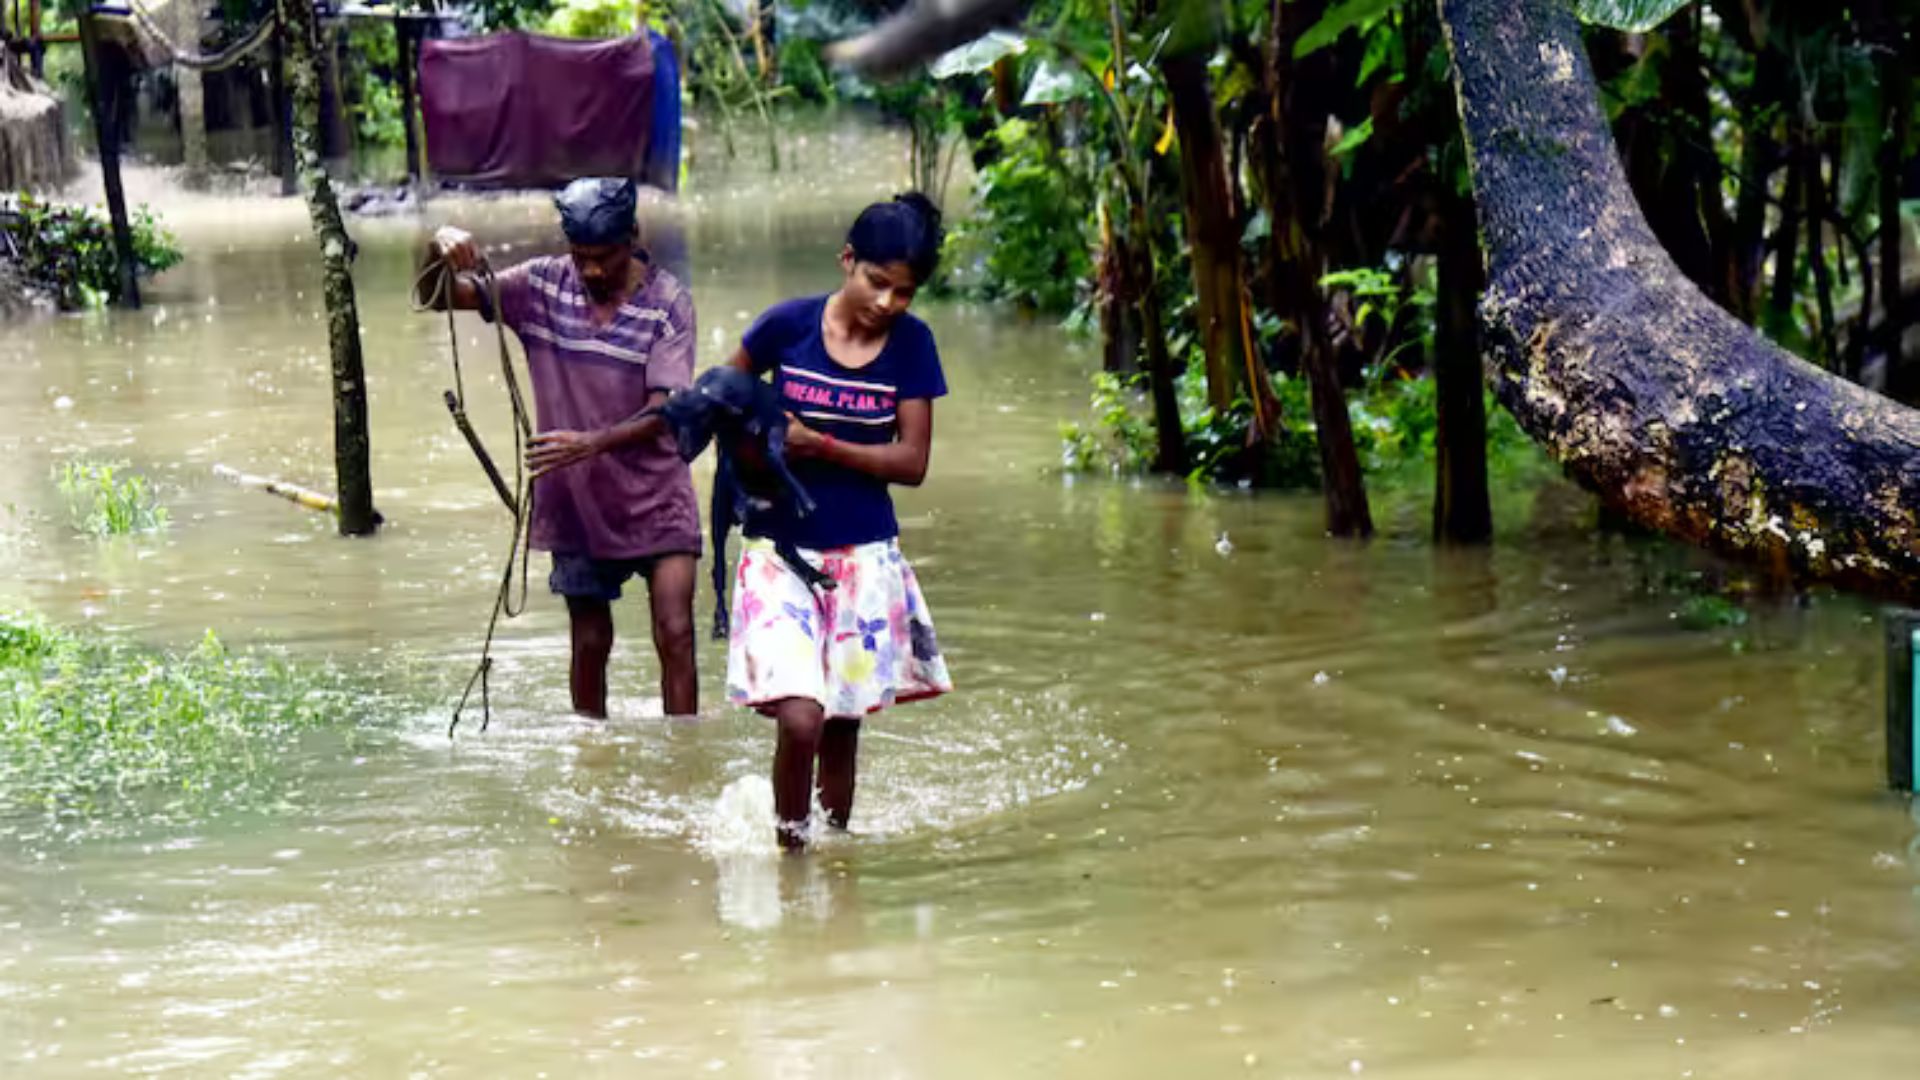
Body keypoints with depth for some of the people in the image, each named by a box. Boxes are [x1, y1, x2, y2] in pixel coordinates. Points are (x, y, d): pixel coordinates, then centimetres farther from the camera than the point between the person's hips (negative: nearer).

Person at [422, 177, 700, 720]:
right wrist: (442, 251, -24)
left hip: (654, 499, -3)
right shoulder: (541, 286, -3)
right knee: (590, 643, 10)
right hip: (574, 501, 3)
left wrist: (592, 443, -36)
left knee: (675, 634, -10)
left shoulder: (667, 303, -12)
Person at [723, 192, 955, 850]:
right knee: (800, 718, -15)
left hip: (864, 556, 2)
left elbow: (912, 462, -7)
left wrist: (819, 445, -16)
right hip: (781, 550, -2)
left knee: (842, 728, 9)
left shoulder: (911, 345, -3)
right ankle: (790, 846, 6)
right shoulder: (789, 325, -7)